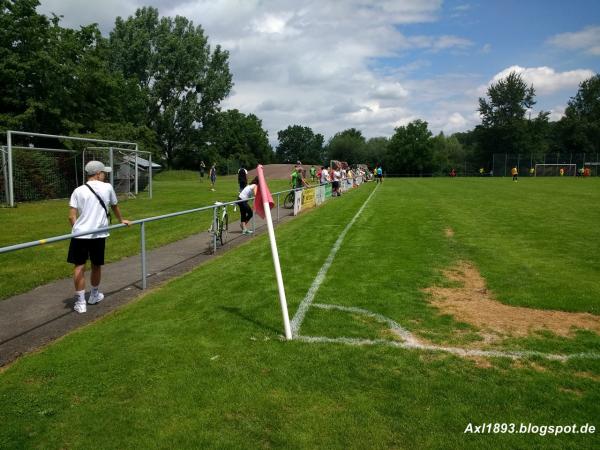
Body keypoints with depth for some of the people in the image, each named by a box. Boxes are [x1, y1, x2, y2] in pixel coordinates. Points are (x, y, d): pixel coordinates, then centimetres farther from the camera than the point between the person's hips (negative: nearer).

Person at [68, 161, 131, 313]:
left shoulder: (78, 191, 4)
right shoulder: (107, 187, 4)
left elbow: (72, 217, 0)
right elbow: (115, 207, 21)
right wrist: (121, 220, 38)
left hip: (80, 233, 0)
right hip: (98, 234, 0)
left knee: (79, 267, 7)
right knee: (96, 266, 16)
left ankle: (80, 302, 9)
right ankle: (94, 296, 35)